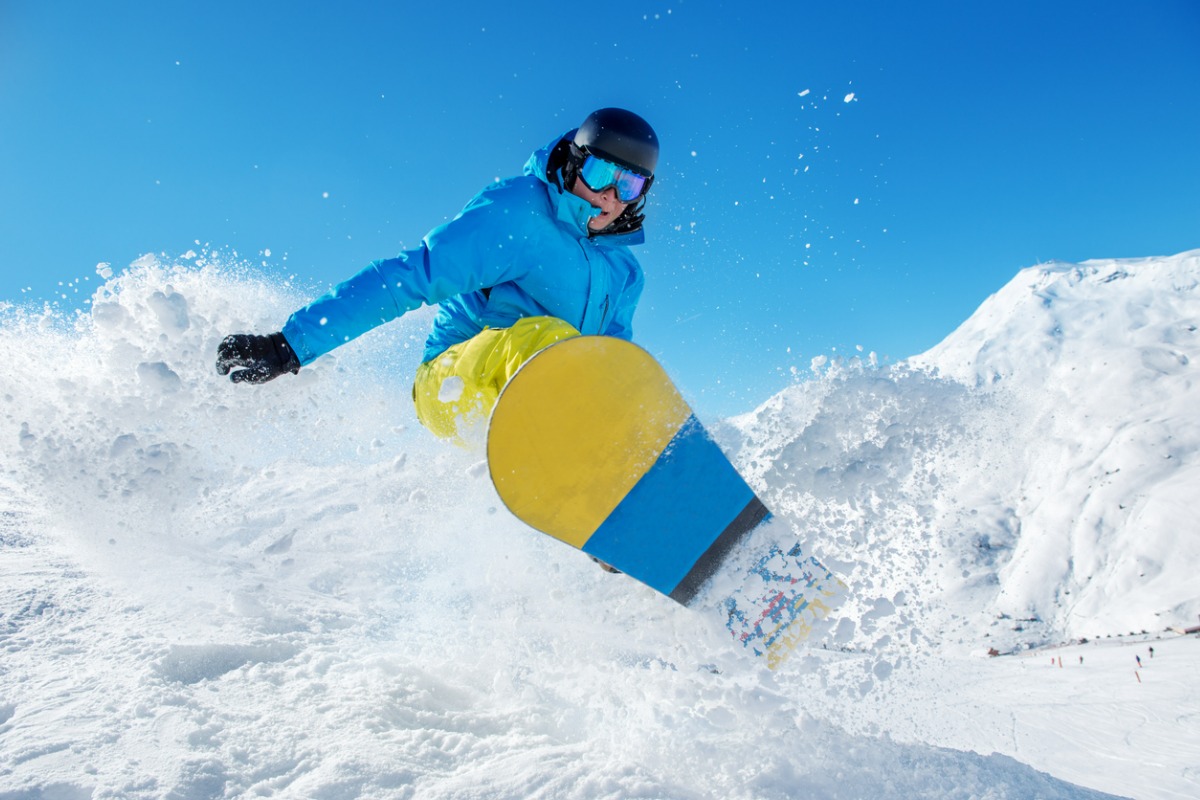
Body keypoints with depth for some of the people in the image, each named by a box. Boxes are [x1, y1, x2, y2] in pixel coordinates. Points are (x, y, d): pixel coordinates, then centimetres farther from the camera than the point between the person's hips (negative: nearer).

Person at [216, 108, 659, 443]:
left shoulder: (623, 275, 11)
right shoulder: (515, 214, -11)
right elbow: (409, 275, -17)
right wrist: (290, 344, -23)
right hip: (454, 384, -7)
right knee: (546, 335, -33)